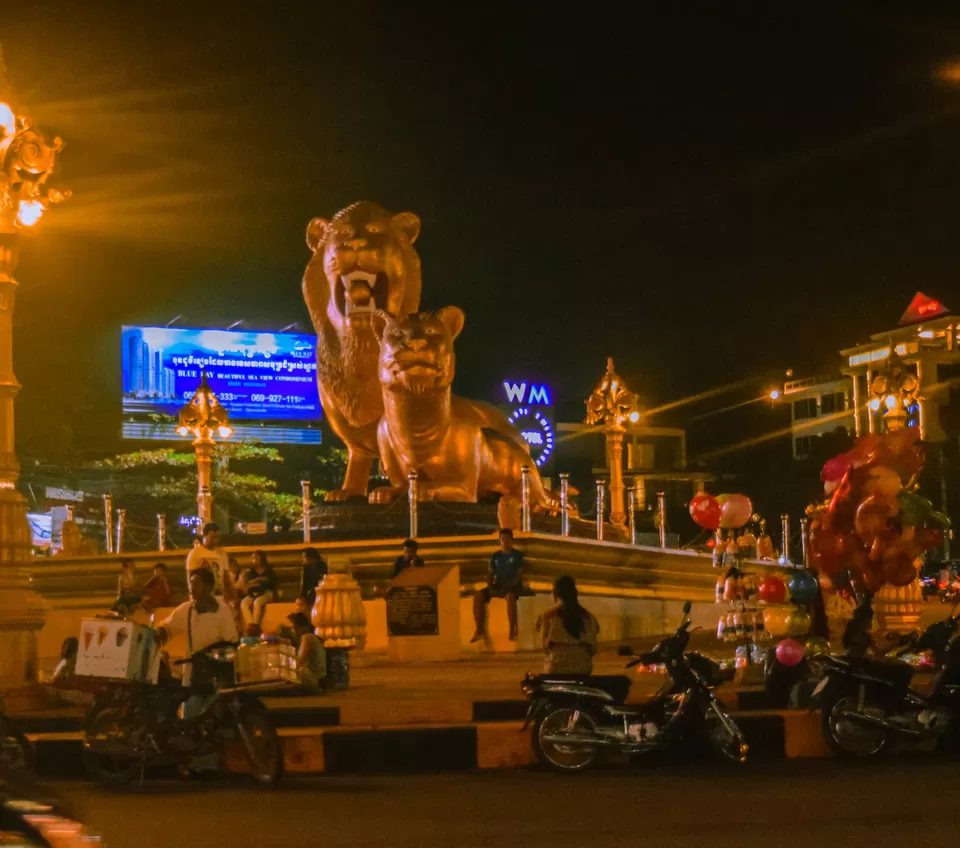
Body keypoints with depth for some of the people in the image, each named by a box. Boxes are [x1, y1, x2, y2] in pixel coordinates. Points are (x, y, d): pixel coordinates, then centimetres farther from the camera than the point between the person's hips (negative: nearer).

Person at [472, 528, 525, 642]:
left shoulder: (517, 555, 2)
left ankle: (512, 631, -37)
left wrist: (507, 588, -19)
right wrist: (491, 588, -9)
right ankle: (479, 631, -21)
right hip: (498, 586, 5)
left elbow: (519, 575, -6)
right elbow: (490, 575, 12)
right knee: (478, 596, -21)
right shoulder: (495, 557, 15)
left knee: (510, 596, -41)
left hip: (513, 586, -5)